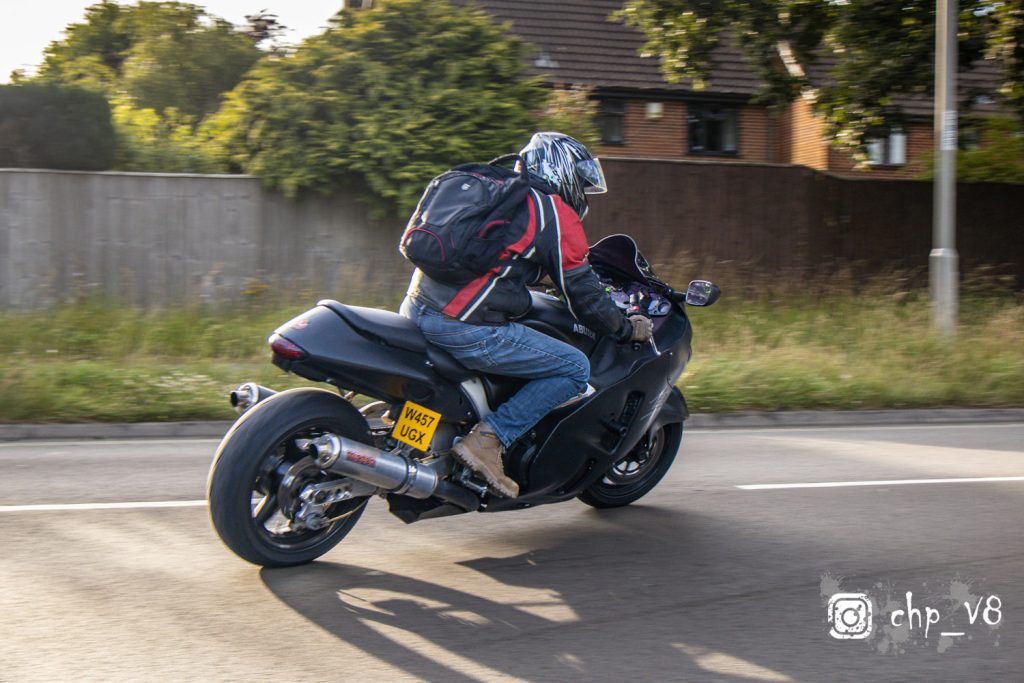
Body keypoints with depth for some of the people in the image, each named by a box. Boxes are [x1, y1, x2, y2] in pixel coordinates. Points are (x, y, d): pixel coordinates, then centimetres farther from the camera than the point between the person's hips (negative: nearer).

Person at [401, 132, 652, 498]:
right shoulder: (557, 215, -1)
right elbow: (582, 293, 0)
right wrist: (626, 328, 17)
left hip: (416, 308, 9)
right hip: (466, 328, -9)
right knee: (575, 368, 0)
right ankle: (487, 439, -9)